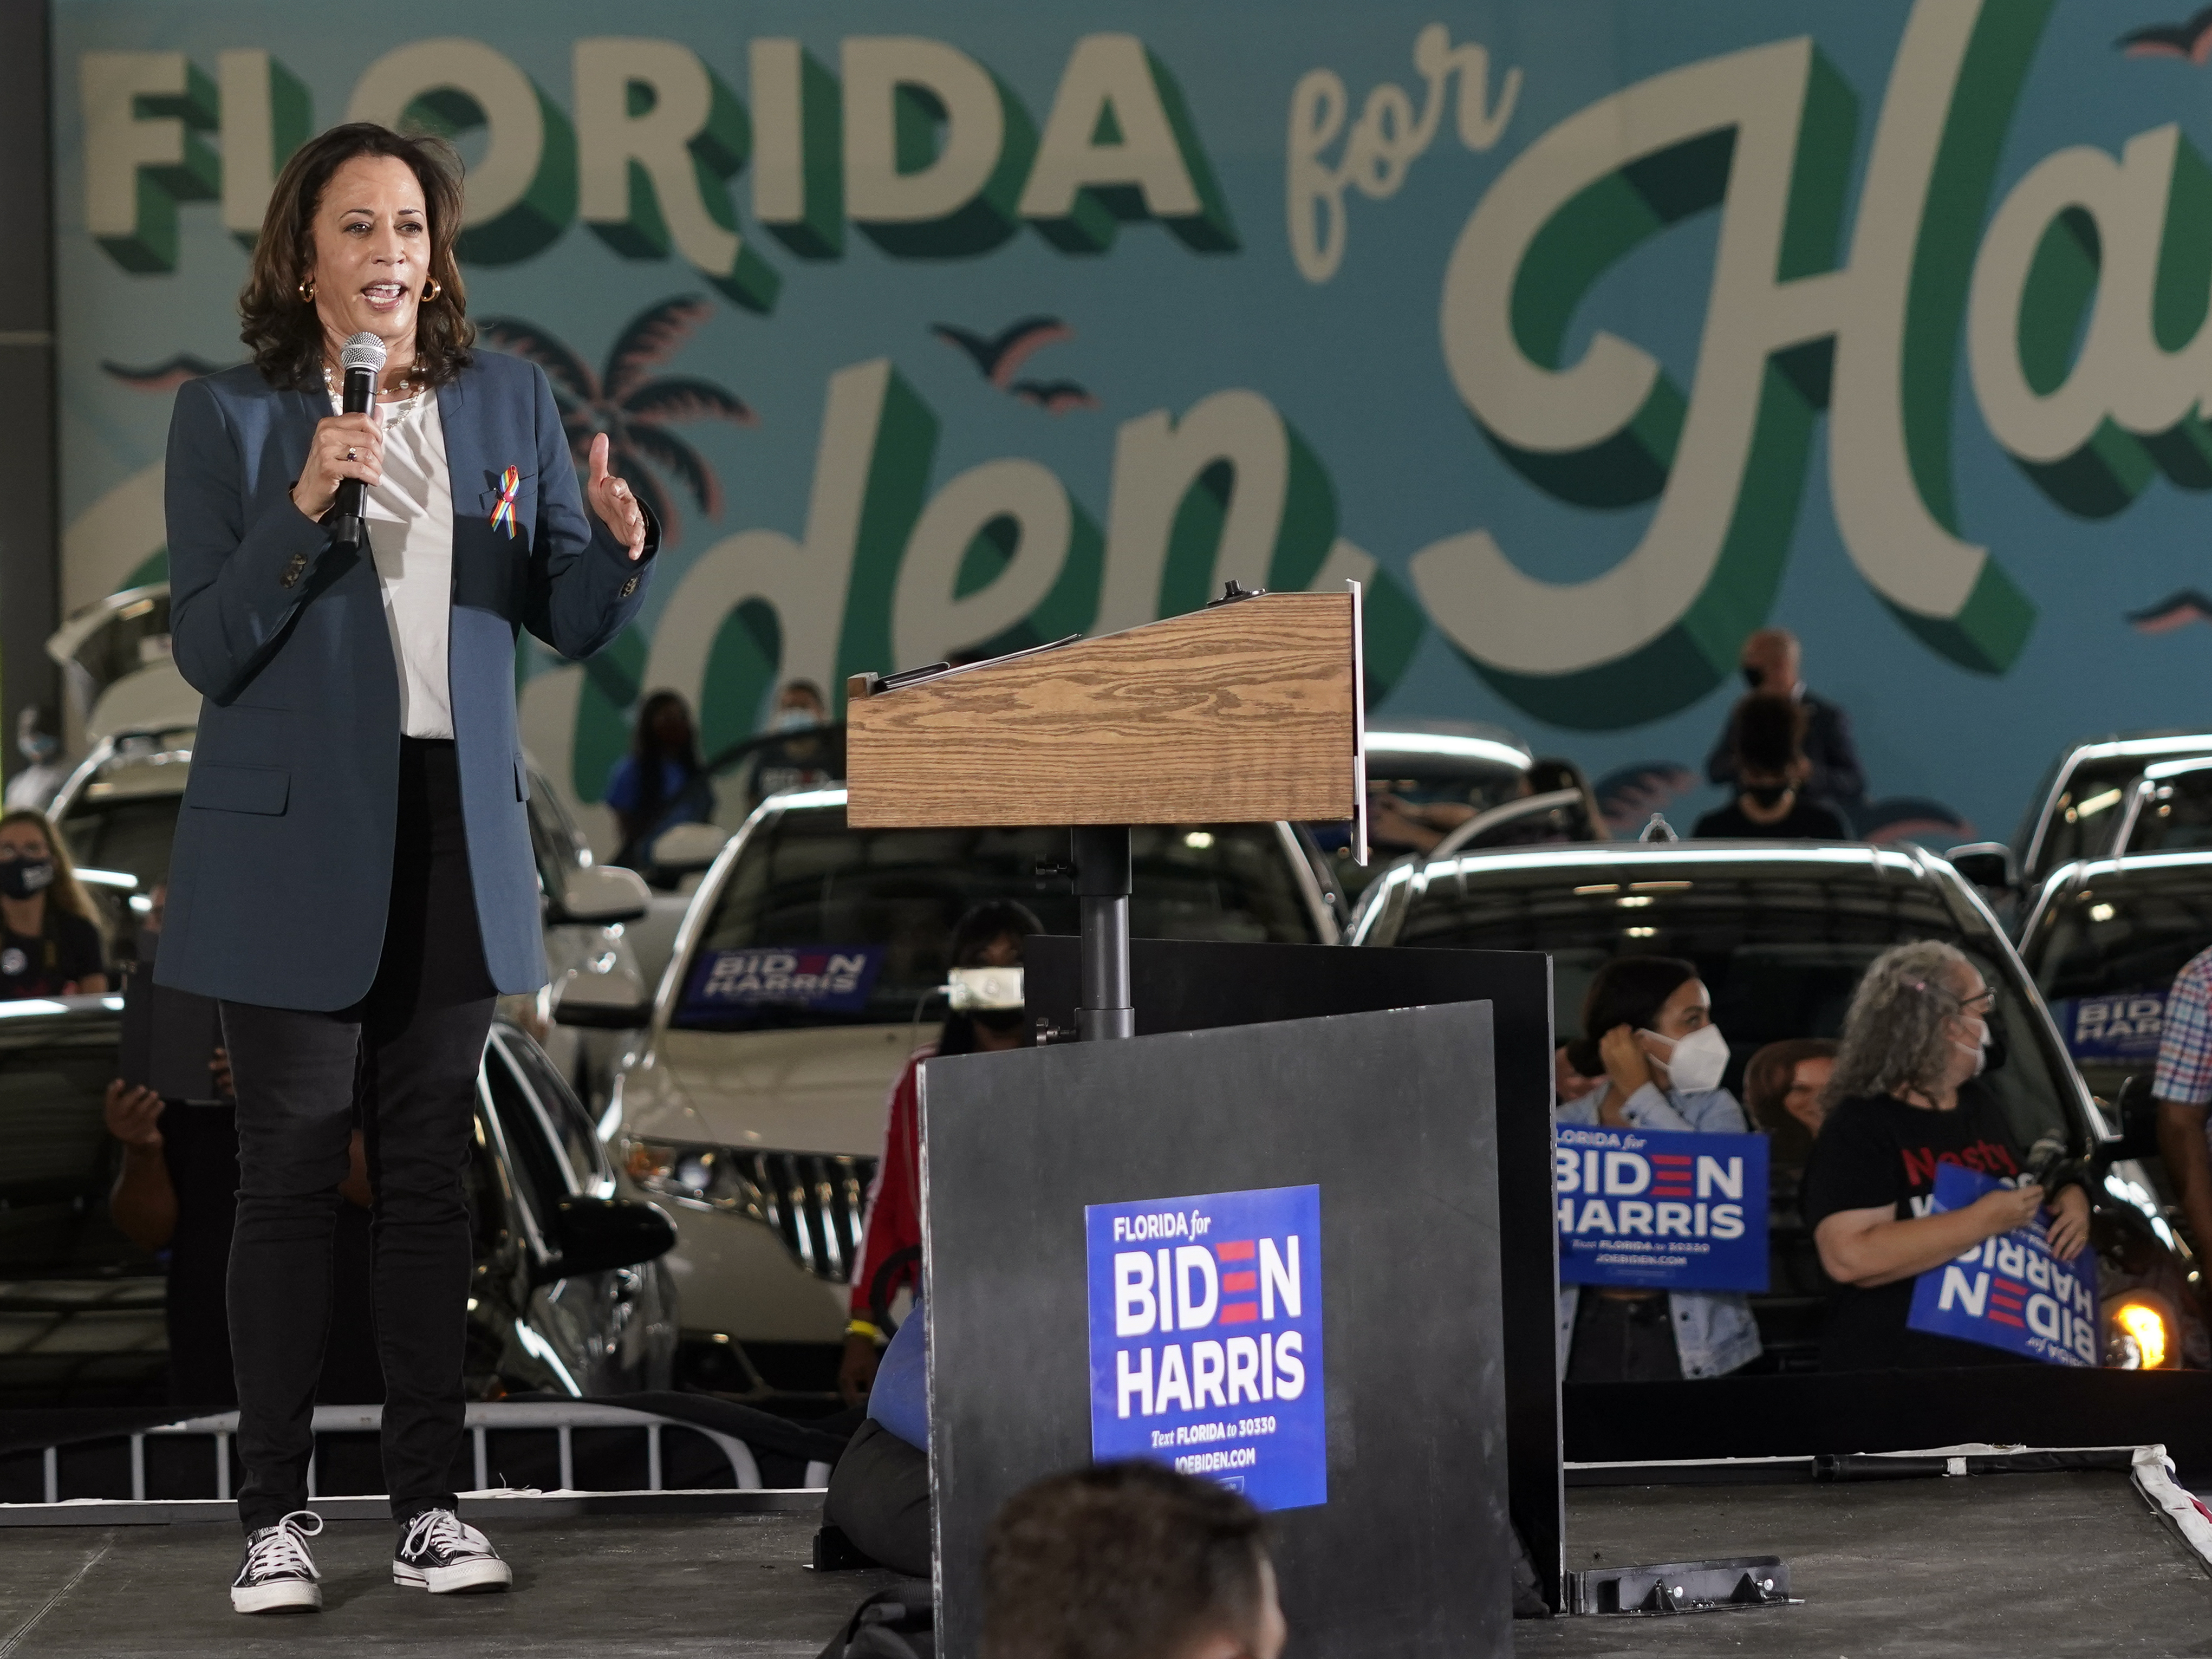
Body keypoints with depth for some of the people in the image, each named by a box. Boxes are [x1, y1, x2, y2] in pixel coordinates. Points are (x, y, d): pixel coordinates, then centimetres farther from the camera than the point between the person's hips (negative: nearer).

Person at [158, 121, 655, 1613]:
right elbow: (208, 650, -9)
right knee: (291, 1178, -1)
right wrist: (304, 504, -22)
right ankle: (277, 1512, 5)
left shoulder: (510, 402, 7)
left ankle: (431, 1502, 12)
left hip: (455, 834, 3)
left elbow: (575, 623, 7)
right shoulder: (230, 417, -3)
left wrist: (618, 539, -15)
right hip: (295, 847, -3)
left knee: (432, 1176, 7)